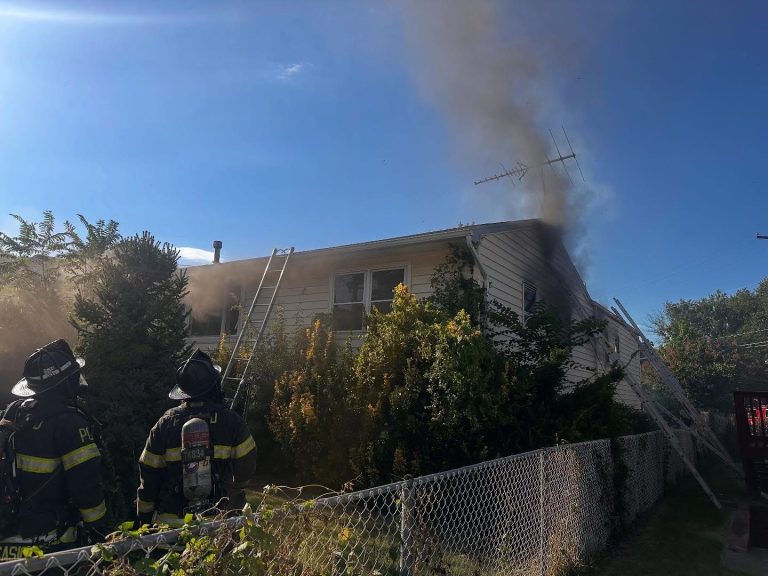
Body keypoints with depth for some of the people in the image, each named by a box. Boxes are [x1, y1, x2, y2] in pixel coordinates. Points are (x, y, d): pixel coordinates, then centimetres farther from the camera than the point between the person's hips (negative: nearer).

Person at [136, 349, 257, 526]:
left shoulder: (165, 423, -6)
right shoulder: (231, 420, -10)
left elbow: (148, 474, 0)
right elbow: (247, 464, 1)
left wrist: (145, 517, 13)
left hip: (171, 520, 1)